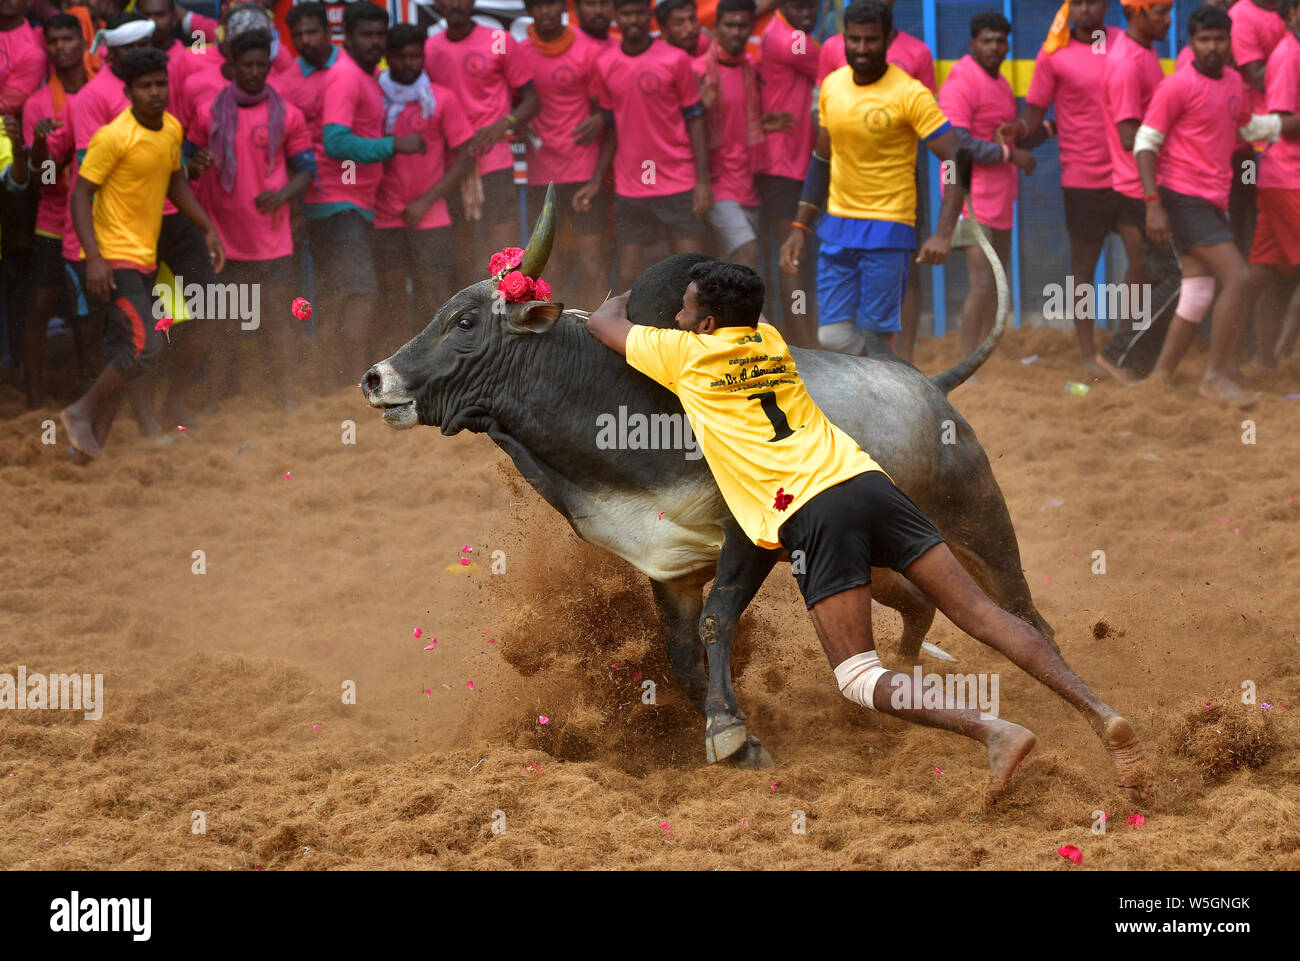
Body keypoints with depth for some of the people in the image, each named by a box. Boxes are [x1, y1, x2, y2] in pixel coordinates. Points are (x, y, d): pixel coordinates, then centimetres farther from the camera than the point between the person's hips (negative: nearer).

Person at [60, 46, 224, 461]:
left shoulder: (172, 129, 6)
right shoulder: (113, 137, -18)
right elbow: (81, 194, -17)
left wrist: (207, 228, 16)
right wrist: (94, 257, -25)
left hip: (145, 256, 8)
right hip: (116, 256, -8)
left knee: (121, 355, 9)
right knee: (144, 343, -19)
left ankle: (94, 444, 14)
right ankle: (81, 414, -3)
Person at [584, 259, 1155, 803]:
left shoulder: (683, 353, 11)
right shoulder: (769, 340, 26)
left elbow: (603, 321, 30)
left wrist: (630, 294, 49)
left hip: (809, 513, -6)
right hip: (867, 481, 6)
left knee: (859, 680, -7)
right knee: (980, 614, -2)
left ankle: (991, 729, -30)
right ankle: (1096, 711, -20)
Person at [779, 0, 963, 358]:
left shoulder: (910, 94, -12)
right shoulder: (832, 86, 6)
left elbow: (957, 161, -15)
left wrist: (943, 234, -25)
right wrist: (799, 227, 15)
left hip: (887, 233, -6)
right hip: (837, 227, 6)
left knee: (875, 340, -8)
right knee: (833, 336, 1)